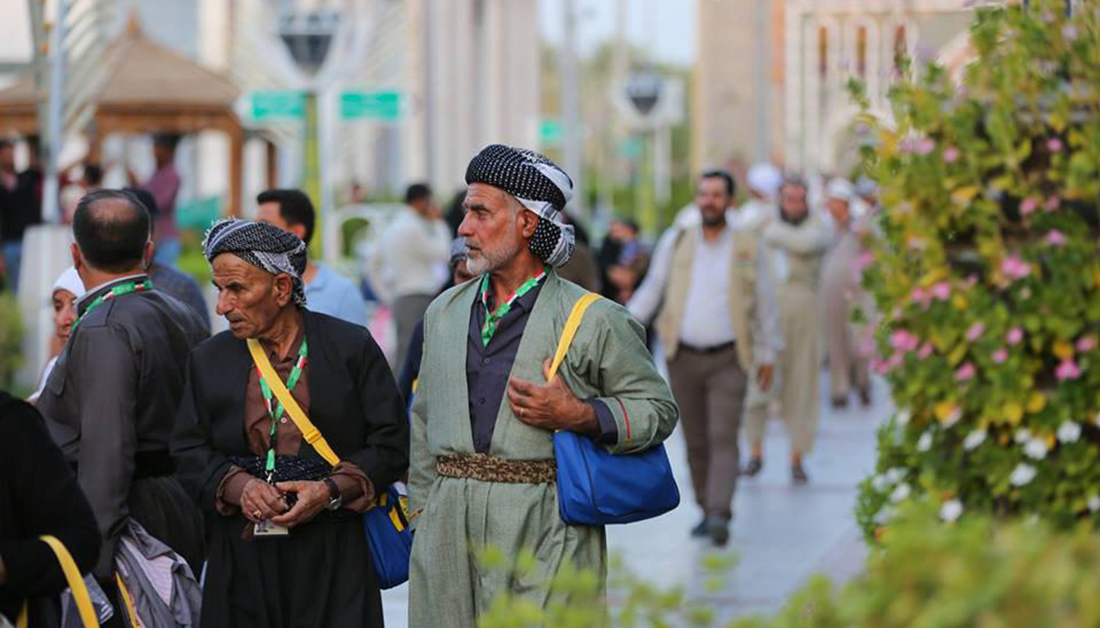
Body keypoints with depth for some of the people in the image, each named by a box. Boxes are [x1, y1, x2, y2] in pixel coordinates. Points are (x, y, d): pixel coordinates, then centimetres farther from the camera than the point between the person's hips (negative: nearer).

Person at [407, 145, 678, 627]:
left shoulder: (592, 320, 0)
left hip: (544, 533, -5)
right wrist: (421, 507, 16)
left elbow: (658, 408, 3)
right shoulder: (444, 312, 16)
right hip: (449, 529, 5)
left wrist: (577, 416, -12)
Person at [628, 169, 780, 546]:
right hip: (684, 357, 2)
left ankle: (720, 516, -22)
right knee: (696, 441, 8)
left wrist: (767, 355, 10)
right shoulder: (675, 242, 4)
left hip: (728, 360, -2)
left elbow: (764, 303, 9)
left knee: (723, 440, -13)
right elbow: (652, 289, 8)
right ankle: (706, 511, 20)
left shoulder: (747, 247, 2)